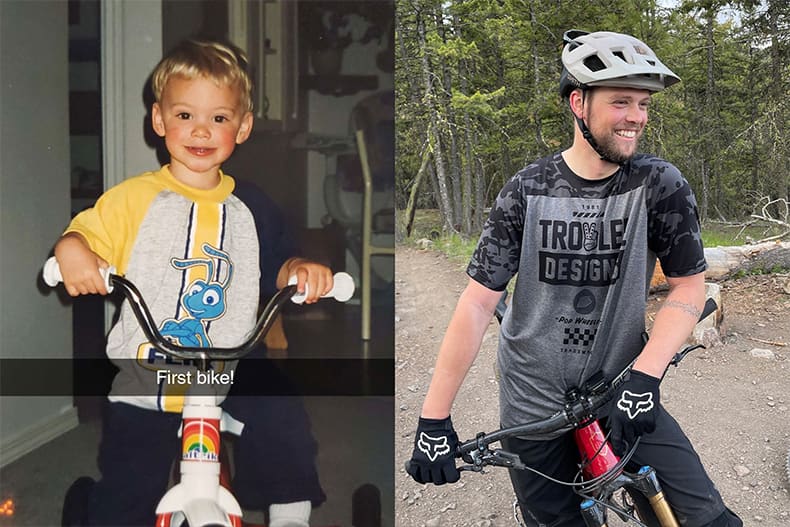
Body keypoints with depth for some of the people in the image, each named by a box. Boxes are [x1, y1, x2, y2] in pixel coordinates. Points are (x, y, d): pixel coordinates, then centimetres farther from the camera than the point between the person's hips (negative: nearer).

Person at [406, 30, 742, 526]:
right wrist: (434, 417, -13)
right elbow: (479, 300, -9)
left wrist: (644, 375, -22)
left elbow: (689, 286, -5)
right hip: (535, 403, 0)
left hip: (621, 396, 1)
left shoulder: (661, 184, -8)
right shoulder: (527, 191, -8)